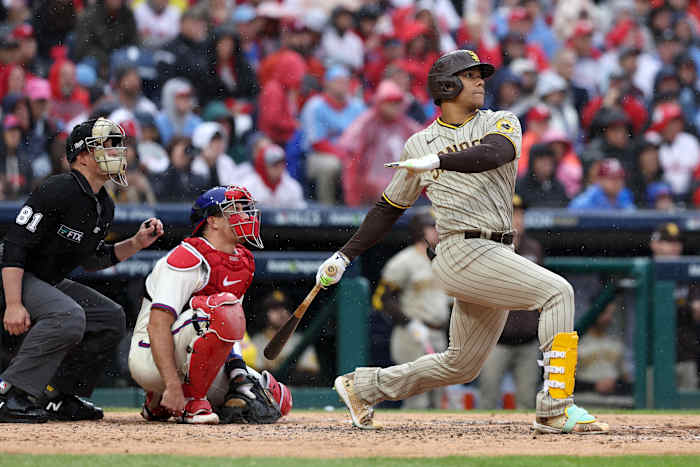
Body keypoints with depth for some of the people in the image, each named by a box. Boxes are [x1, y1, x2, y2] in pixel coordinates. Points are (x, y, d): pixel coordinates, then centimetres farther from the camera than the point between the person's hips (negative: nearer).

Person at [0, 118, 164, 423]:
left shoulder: (104, 207, 7)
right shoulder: (58, 191, -22)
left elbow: (92, 260, 20)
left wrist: (136, 243, 7)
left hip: (49, 282, 10)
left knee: (111, 318, 8)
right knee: (68, 316, -33)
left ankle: (58, 397, 9)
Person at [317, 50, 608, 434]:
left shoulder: (501, 124, 10)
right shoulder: (419, 145, 9)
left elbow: (493, 154, -15)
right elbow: (389, 208, 19)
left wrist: (438, 161, -30)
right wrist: (345, 255, 14)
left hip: (497, 256, 4)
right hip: (464, 253, -4)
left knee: (461, 365, 13)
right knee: (556, 291, -22)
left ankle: (362, 386, 31)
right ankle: (556, 409, -25)